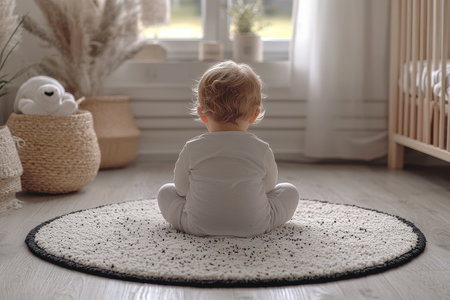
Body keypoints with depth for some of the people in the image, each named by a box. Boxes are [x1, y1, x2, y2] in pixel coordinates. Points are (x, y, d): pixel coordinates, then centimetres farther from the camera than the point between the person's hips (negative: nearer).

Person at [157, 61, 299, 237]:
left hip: (199, 227, 0)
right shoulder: (262, 150, -8)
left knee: (166, 191, 22)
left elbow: (182, 189, 3)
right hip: (254, 226, 0)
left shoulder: (191, 149, -10)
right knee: (289, 191, 19)